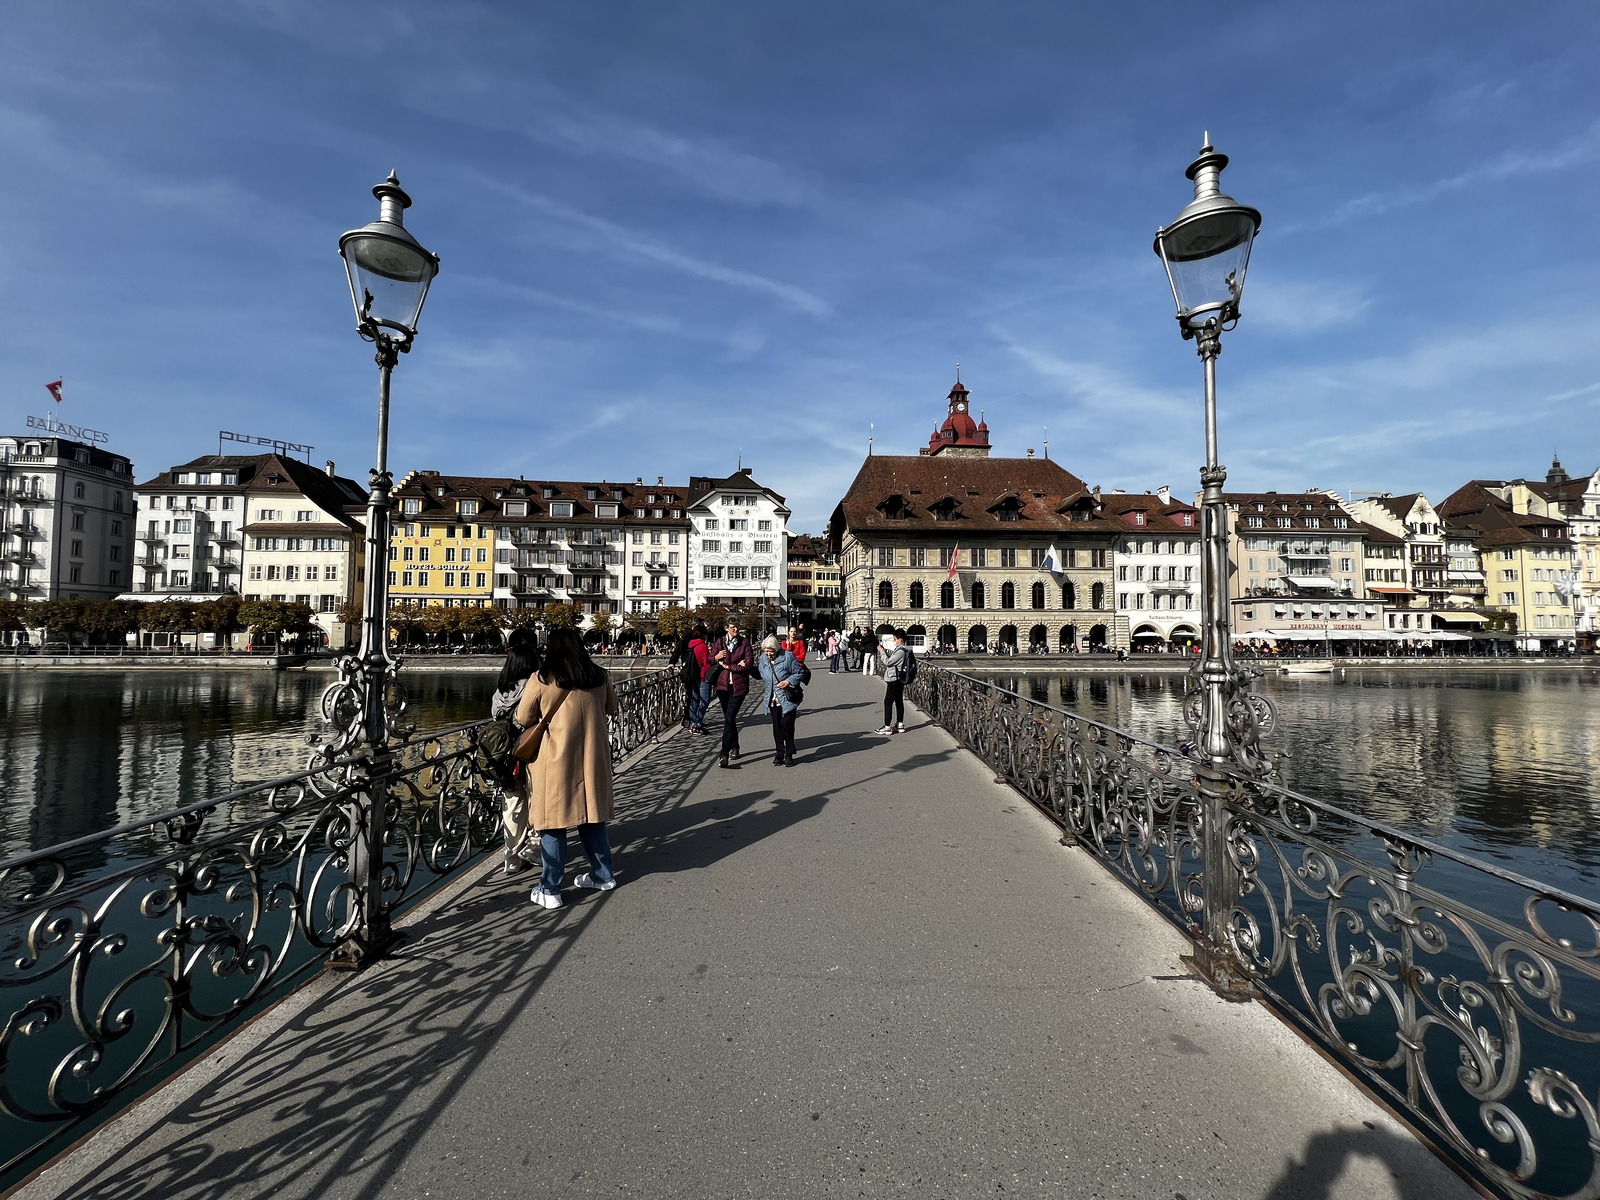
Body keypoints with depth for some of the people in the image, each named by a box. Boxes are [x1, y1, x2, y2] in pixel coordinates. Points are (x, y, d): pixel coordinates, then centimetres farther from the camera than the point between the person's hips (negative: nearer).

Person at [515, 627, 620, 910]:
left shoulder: (542, 680, -10)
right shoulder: (598, 676, 1)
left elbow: (522, 719, -2)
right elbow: (612, 708, 14)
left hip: (555, 759, -4)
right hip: (593, 759, 4)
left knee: (553, 823, 6)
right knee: (592, 817, 17)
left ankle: (550, 890, 12)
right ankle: (603, 875, 28)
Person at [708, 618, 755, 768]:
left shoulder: (744, 642, -1)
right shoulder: (720, 642, 8)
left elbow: (749, 664, -9)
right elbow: (710, 660, 13)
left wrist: (727, 666, -7)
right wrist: (717, 657, -10)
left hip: (738, 686, -3)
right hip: (723, 684, 3)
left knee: (729, 718, -12)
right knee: (729, 718, 13)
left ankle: (724, 754, -15)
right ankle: (734, 747, 32)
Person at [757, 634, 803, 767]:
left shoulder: (788, 656, -12)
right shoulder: (763, 658, 4)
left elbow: (799, 673, -5)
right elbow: (759, 674, 20)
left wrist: (788, 681, -18)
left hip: (787, 699, -4)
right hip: (772, 700, 4)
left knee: (787, 726, -4)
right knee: (776, 727, 8)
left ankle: (789, 754, 10)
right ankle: (779, 753, 19)